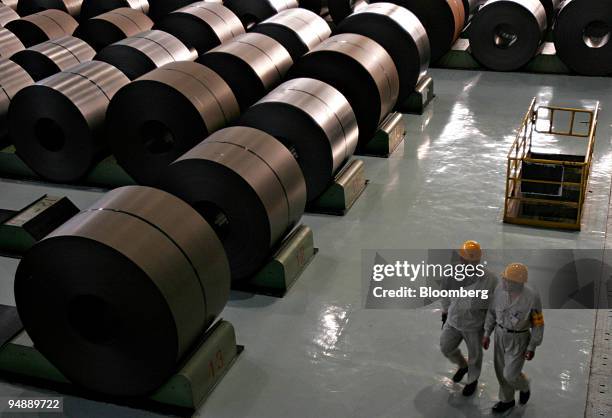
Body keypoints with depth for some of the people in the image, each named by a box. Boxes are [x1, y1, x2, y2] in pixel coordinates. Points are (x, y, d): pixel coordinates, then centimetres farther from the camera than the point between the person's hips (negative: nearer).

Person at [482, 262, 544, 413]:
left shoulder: (532, 297, -29)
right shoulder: (500, 289, -15)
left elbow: (538, 323, -16)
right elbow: (493, 311, 1)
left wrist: (532, 348, -10)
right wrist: (487, 334, 4)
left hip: (519, 339, -4)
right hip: (501, 335, 5)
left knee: (510, 375, 1)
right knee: (502, 370, 16)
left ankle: (524, 387, 37)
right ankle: (507, 400, 40)